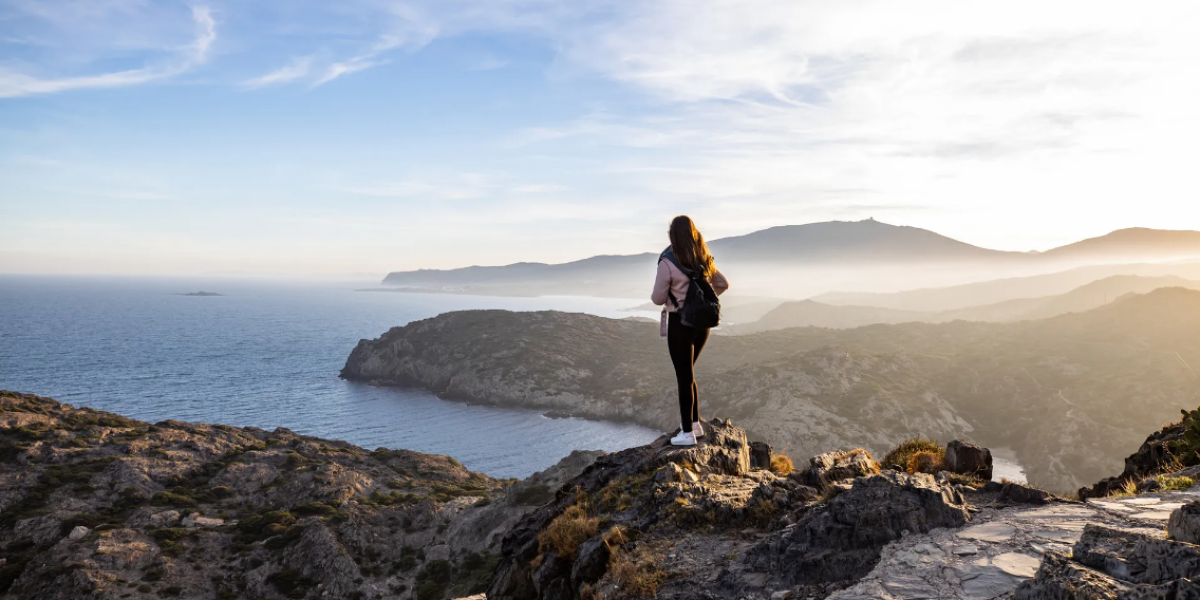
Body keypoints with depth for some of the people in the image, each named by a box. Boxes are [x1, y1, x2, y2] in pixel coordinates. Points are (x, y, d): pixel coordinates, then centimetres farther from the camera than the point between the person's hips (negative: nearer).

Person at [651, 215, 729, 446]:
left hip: (680, 324, -6)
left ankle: (687, 433, 11)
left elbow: (658, 298, -12)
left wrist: (660, 296, 10)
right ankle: (695, 423, 27)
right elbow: (723, 284, 15)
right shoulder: (703, 261, 4)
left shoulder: (668, 262, -16)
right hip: (702, 323, 6)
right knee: (687, 374, 22)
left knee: (684, 377, 3)